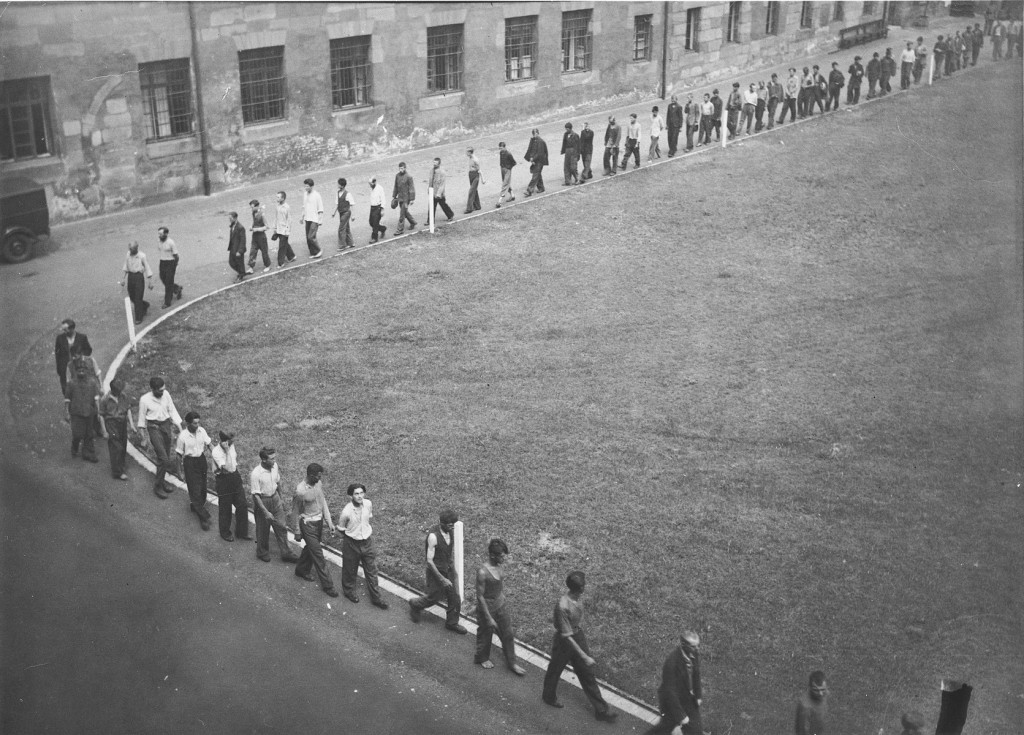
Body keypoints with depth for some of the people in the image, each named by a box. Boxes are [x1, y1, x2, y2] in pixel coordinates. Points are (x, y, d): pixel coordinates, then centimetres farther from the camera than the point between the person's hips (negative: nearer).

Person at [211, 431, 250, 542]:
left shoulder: (231, 446, -5)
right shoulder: (216, 452, -26)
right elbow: (229, 468, -34)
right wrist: (227, 451, -39)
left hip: (235, 477, 6)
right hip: (223, 481, -6)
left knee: (242, 505, 11)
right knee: (225, 508, 11)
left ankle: (241, 532, 28)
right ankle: (225, 533, 33)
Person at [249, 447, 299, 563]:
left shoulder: (274, 466, -9)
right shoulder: (255, 474, -28)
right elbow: (255, 495, -23)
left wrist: (280, 499, 18)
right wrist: (265, 512, -22)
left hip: (275, 499, 5)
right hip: (262, 501, -5)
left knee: (281, 527, 10)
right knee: (263, 530, 13)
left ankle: (286, 554, 23)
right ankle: (262, 553, 37)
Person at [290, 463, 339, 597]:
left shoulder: (317, 484, -5)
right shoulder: (300, 491, -26)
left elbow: (323, 502, 6)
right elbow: (295, 512, -15)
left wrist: (329, 522, 3)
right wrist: (297, 532, -7)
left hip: (319, 521, 7)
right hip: (307, 524, -7)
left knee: (311, 547, 25)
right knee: (318, 554, -1)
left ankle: (302, 570, 50)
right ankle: (327, 585, 7)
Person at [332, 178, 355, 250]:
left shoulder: (348, 194, -15)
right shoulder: (338, 193, 6)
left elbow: (352, 205, -12)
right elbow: (337, 203, 14)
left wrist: (352, 215, -15)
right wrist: (334, 212, 12)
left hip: (346, 212, -7)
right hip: (341, 213, 7)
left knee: (341, 229, -8)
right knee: (346, 228, 16)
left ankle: (342, 246, 0)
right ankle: (349, 244, 27)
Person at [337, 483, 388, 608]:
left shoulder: (368, 504, -15)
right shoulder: (347, 511, -27)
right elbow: (341, 528, -9)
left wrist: (366, 532, 8)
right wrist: (352, 534, 3)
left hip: (367, 542, 3)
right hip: (351, 544, -3)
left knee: (372, 571, 12)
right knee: (350, 570, 18)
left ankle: (376, 597, 26)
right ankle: (349, 592, 44)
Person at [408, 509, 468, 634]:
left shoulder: (450, 532, -7)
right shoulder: (433, 536, -29)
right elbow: (429, 561, -24)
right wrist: (442, 579, -22)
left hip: (448, 569, 6)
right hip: (436, 571, -6)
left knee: (454, 597, 9)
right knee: (434, 597, 12)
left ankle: (452, 623, 29)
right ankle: (415, 604, 41)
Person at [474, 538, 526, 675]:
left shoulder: (498, 565, -9)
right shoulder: (482, 572, -32)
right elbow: (480, 596, -24)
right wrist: (489, 618, -19)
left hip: (500, 605, 7)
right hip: (487, 607, -7)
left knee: (508, 634, 16)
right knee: (485, 634, 18)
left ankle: (511, 663, 33)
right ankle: (482, 658, 45)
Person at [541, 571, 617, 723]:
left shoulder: (577, 597, -14)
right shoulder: (563, 607, -38)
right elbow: (567, 636, -30)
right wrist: (584, 656, -28)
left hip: (579, 637, 7)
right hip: (564, 643, -7)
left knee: (587, 673, 15)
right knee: (555, 671, 21)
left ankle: (601, 710, 25)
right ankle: (549, 697, 50)